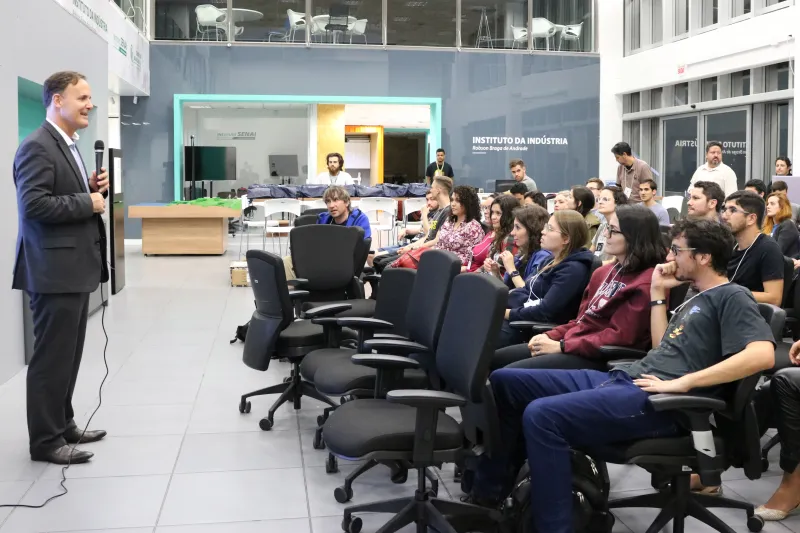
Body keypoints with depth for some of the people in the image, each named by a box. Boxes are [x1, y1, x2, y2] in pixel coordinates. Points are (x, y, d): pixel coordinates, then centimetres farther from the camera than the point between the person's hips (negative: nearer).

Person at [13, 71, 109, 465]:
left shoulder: (67, 145, 17)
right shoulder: (37, 147, -15)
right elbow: (33, 204, -24)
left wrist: (92, 188, 5)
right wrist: (88, 202, -18)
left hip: (74, 268, 10)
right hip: (55, 270, -10)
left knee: (68, 355, 16)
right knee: (52, 357, -1)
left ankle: (62, 425, 28)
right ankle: (45, 440, 9)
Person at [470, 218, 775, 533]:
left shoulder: (732, 297, -4)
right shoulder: (696, 299, 25)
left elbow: (762, 355, -21)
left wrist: (682, 383, -22)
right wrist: (658, 294, 21)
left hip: (656, 400, -10)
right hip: (623, 378, 10)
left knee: (542, 414, -32)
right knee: (504, 381, 3)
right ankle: (488, 494, 9)